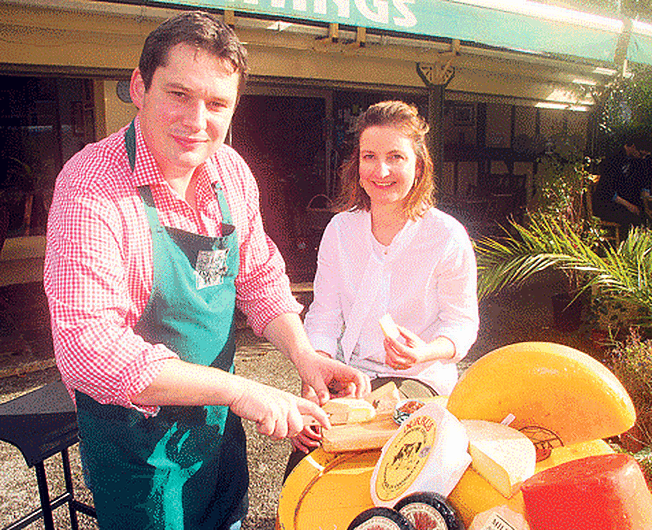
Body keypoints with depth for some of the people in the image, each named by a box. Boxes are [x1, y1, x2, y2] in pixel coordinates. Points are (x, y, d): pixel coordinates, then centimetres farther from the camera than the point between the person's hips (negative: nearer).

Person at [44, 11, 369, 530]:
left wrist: (303, 353, -12)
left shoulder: (232, 172, -5)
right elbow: (88, 347, -31)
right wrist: (238, 389, -32)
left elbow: (260, 277, 3)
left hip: (218, 417, 6)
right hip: (136, 433, -5)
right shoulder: (91, 186, -25)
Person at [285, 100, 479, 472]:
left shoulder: (448, 237, -11)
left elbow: (463, 323, -1)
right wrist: (310, 392, -14)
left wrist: (426, 352, -24)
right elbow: (323, 319, 1)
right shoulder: (340, 229, 0)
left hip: (419, 379, -2)